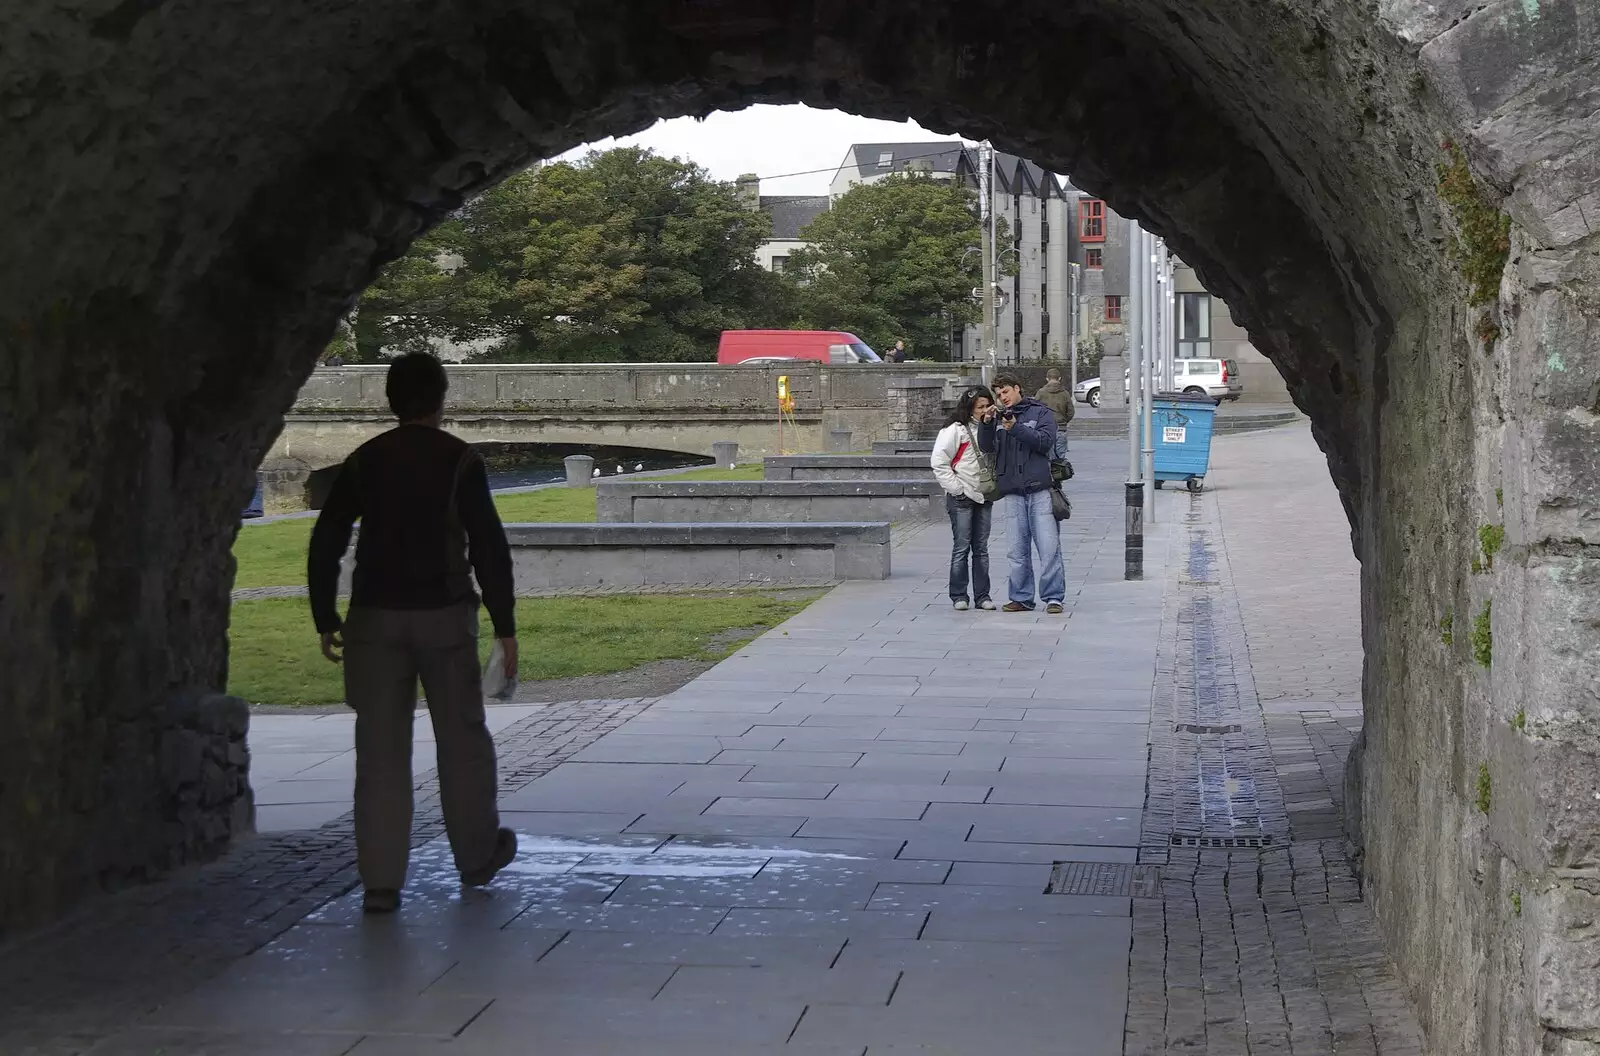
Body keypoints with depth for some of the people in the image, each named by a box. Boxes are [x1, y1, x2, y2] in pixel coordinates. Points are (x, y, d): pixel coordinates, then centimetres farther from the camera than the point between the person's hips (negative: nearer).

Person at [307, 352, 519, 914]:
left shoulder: (363, 461, 5)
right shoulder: (459, 460, -4)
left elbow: (325, 544, 3)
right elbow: (489, 547, -8)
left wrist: (326, 620, 11)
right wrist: (504, 626, -3)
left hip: (375, 616, 2)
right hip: (443, 614, -2)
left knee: (380, 751, 3)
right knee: (462, 739, 14)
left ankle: (381, 883, 2)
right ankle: (477, 856, 28)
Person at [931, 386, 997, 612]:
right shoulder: (956, 430, -8)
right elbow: (939, 461, -12)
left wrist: (994, 485, 9)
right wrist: (955, 487, -13)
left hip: (984, 497, 6)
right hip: (961, 498, -6)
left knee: (981, 549, 8)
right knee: (961, 548, -4)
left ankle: (982, 595, 11)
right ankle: (958, 596, 2)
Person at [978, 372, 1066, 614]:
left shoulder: (1040, 413, 6)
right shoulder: (999, 417, 15)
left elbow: (1045, 441, -8)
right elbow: (986, 448, 9)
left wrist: (1015, 428, -15)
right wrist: (986, 423, -7)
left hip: (1039, 488, -3)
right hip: (1013, 491, 3)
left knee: (1049, 546, -7)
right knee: (1018, 549, 5)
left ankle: (1053, 597, -3)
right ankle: (1021, 598, 11)